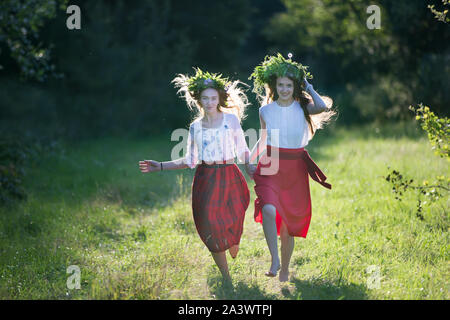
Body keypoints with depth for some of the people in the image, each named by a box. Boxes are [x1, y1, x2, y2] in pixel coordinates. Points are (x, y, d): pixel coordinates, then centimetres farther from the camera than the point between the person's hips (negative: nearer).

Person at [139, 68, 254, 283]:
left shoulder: (231, 119, 3)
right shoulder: (195, 127, 9)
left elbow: (242, 150, 5)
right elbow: (190, 160, 13)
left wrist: (250, 169, -9)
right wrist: (160, 166, 9)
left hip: (228, 177, -2)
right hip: (205, 179, 2)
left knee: (231, 223, -12)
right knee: (209, 226, -5)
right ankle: (226, 279, 5)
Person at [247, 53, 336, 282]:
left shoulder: (303, 109, -2)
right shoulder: (266, 111, 3)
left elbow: (323, 107, -24)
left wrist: (308, 89, -9)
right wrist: (250, 159, 8)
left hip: (295, 170, 0)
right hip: (270, 168, 0)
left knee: (288, 222, 7)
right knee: (269, 210, -28)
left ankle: (285, 268, 24)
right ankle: (274, 260, -22)